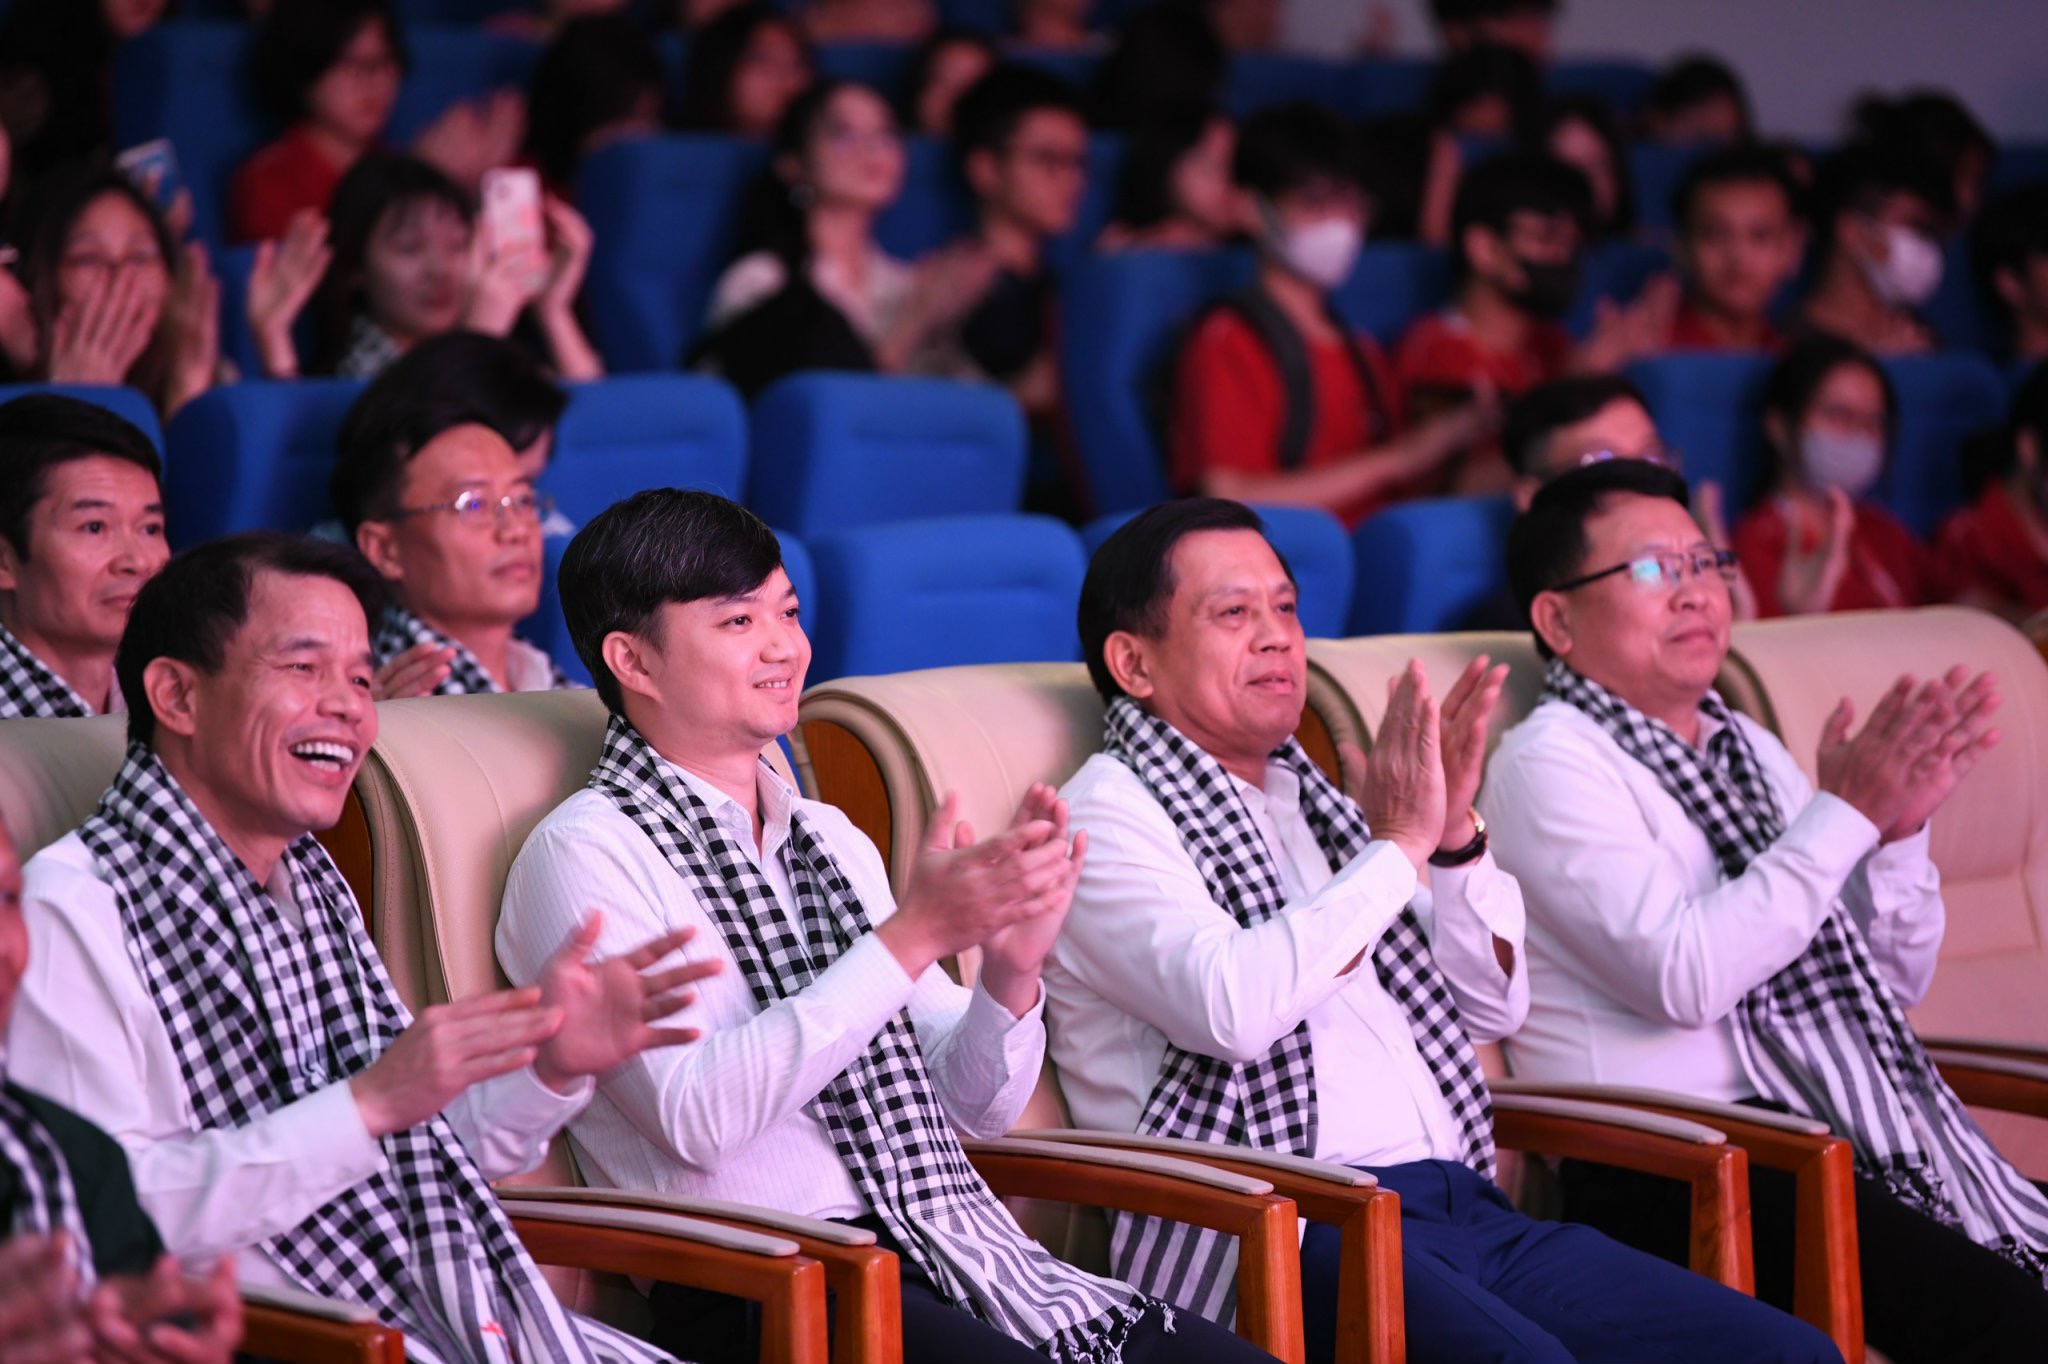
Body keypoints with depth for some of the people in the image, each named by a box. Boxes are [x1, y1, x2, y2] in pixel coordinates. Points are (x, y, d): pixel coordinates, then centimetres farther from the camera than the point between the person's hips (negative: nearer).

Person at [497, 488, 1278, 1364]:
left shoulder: (831, 840, 21)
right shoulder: (587, 852, -1)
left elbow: (977, 1107, 20)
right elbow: (695, 1113, -16)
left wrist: (1011, 973, -2)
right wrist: (912, 937, -17)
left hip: (956, 1252, 7)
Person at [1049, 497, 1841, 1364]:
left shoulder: (1304, 798, 24)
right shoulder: (1109, 814, 1)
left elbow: (1493, 1007, 21)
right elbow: (1230, 1007, -19)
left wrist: (1455, 836, 5)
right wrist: (1398, 845, -11)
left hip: (1463, 1207, 8)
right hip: (1287, 1234, -8)